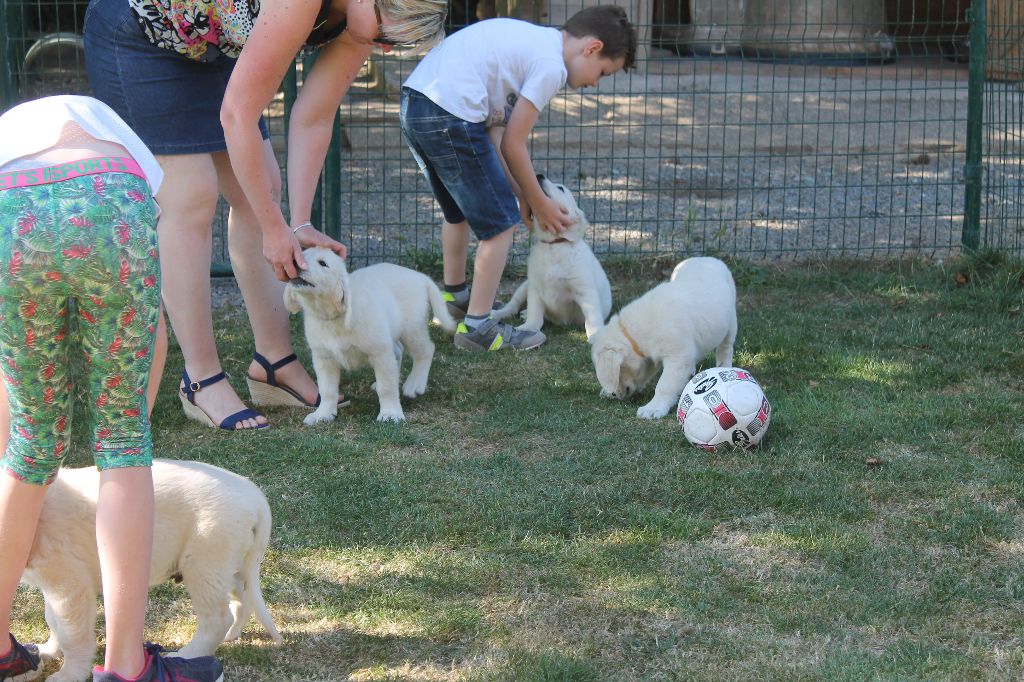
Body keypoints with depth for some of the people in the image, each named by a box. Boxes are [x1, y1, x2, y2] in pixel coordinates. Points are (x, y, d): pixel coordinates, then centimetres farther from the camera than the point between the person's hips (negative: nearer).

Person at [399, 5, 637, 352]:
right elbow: (513, 144, -4)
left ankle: (454, 297, 47)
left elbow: (493, 129, 19)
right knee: (501, 221, 2)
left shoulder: (530, 39, 21)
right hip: (450, 115, -10)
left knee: (459, 210, 30)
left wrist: (520, 192, 18)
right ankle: (477, 326, 6)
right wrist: (539, 203, 9)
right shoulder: (551, 64, -7)